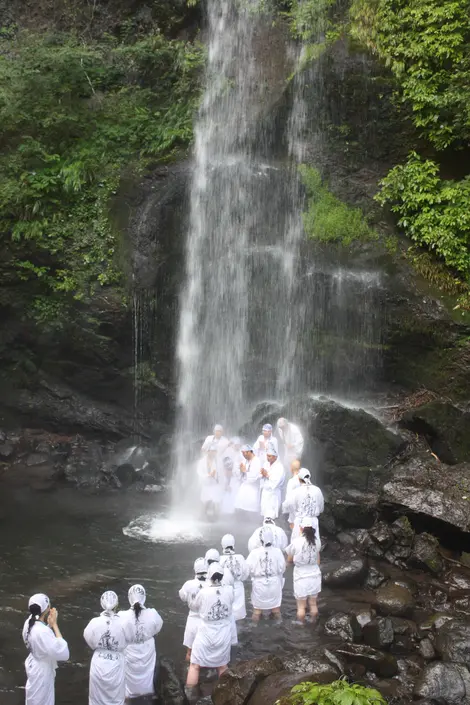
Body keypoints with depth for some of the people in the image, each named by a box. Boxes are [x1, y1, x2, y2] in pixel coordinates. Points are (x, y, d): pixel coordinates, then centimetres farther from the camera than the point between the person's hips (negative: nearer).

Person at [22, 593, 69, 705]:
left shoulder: (30, 622, -10)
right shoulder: (42, 631, -36)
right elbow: (63, 653, -34)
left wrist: (49, 624, -10)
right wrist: (54, 625, -31)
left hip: (34, 665, 8)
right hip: (41, 671, -8)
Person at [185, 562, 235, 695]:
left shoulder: (203, 592, -20)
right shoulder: (229, 590, -14)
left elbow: (194, 607, -2)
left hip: (206, 635, -3)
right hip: (224, 635, 3)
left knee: (195, 665, 11)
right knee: (222, 666, 21)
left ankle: (188, 695, 13)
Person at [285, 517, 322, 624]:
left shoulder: (296, 542, -16)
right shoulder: (316, 542, -6)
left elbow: (289, 560, -2)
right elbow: (318, 561, 4)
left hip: (301, 578, -3)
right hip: (315, 576, 4)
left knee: (301, 606, 10)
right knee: (313, 604, 17)